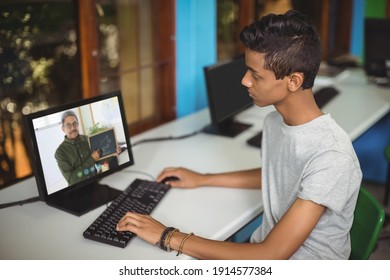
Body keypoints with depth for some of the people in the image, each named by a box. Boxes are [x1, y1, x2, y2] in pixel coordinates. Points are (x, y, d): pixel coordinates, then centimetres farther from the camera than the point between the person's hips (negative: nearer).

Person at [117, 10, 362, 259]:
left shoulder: (332, 157, -28)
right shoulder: (274, 122, -3)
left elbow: (271, 256, -28)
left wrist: (171, 237, -24)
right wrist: (203, 179, 14)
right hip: (266, 248, 7)